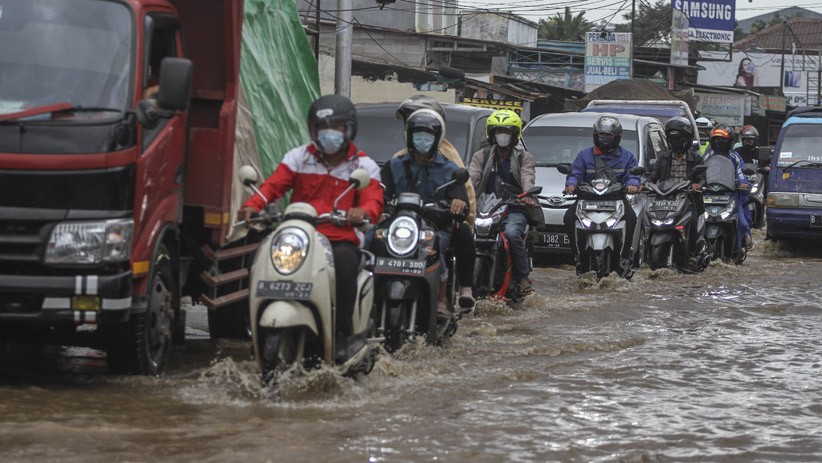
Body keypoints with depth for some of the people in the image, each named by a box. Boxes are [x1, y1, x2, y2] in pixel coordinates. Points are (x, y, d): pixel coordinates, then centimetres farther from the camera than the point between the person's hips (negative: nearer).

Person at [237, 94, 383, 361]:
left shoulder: (363, 166, 11)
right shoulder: (299, 157, 16)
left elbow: (374, 201, -6)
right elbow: (274, 185, 1)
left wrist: (363, 211, -33)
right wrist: (252, 205, -21)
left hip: (342, 240, -2)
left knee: (344, 262, -35)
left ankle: (342, 333, -25)